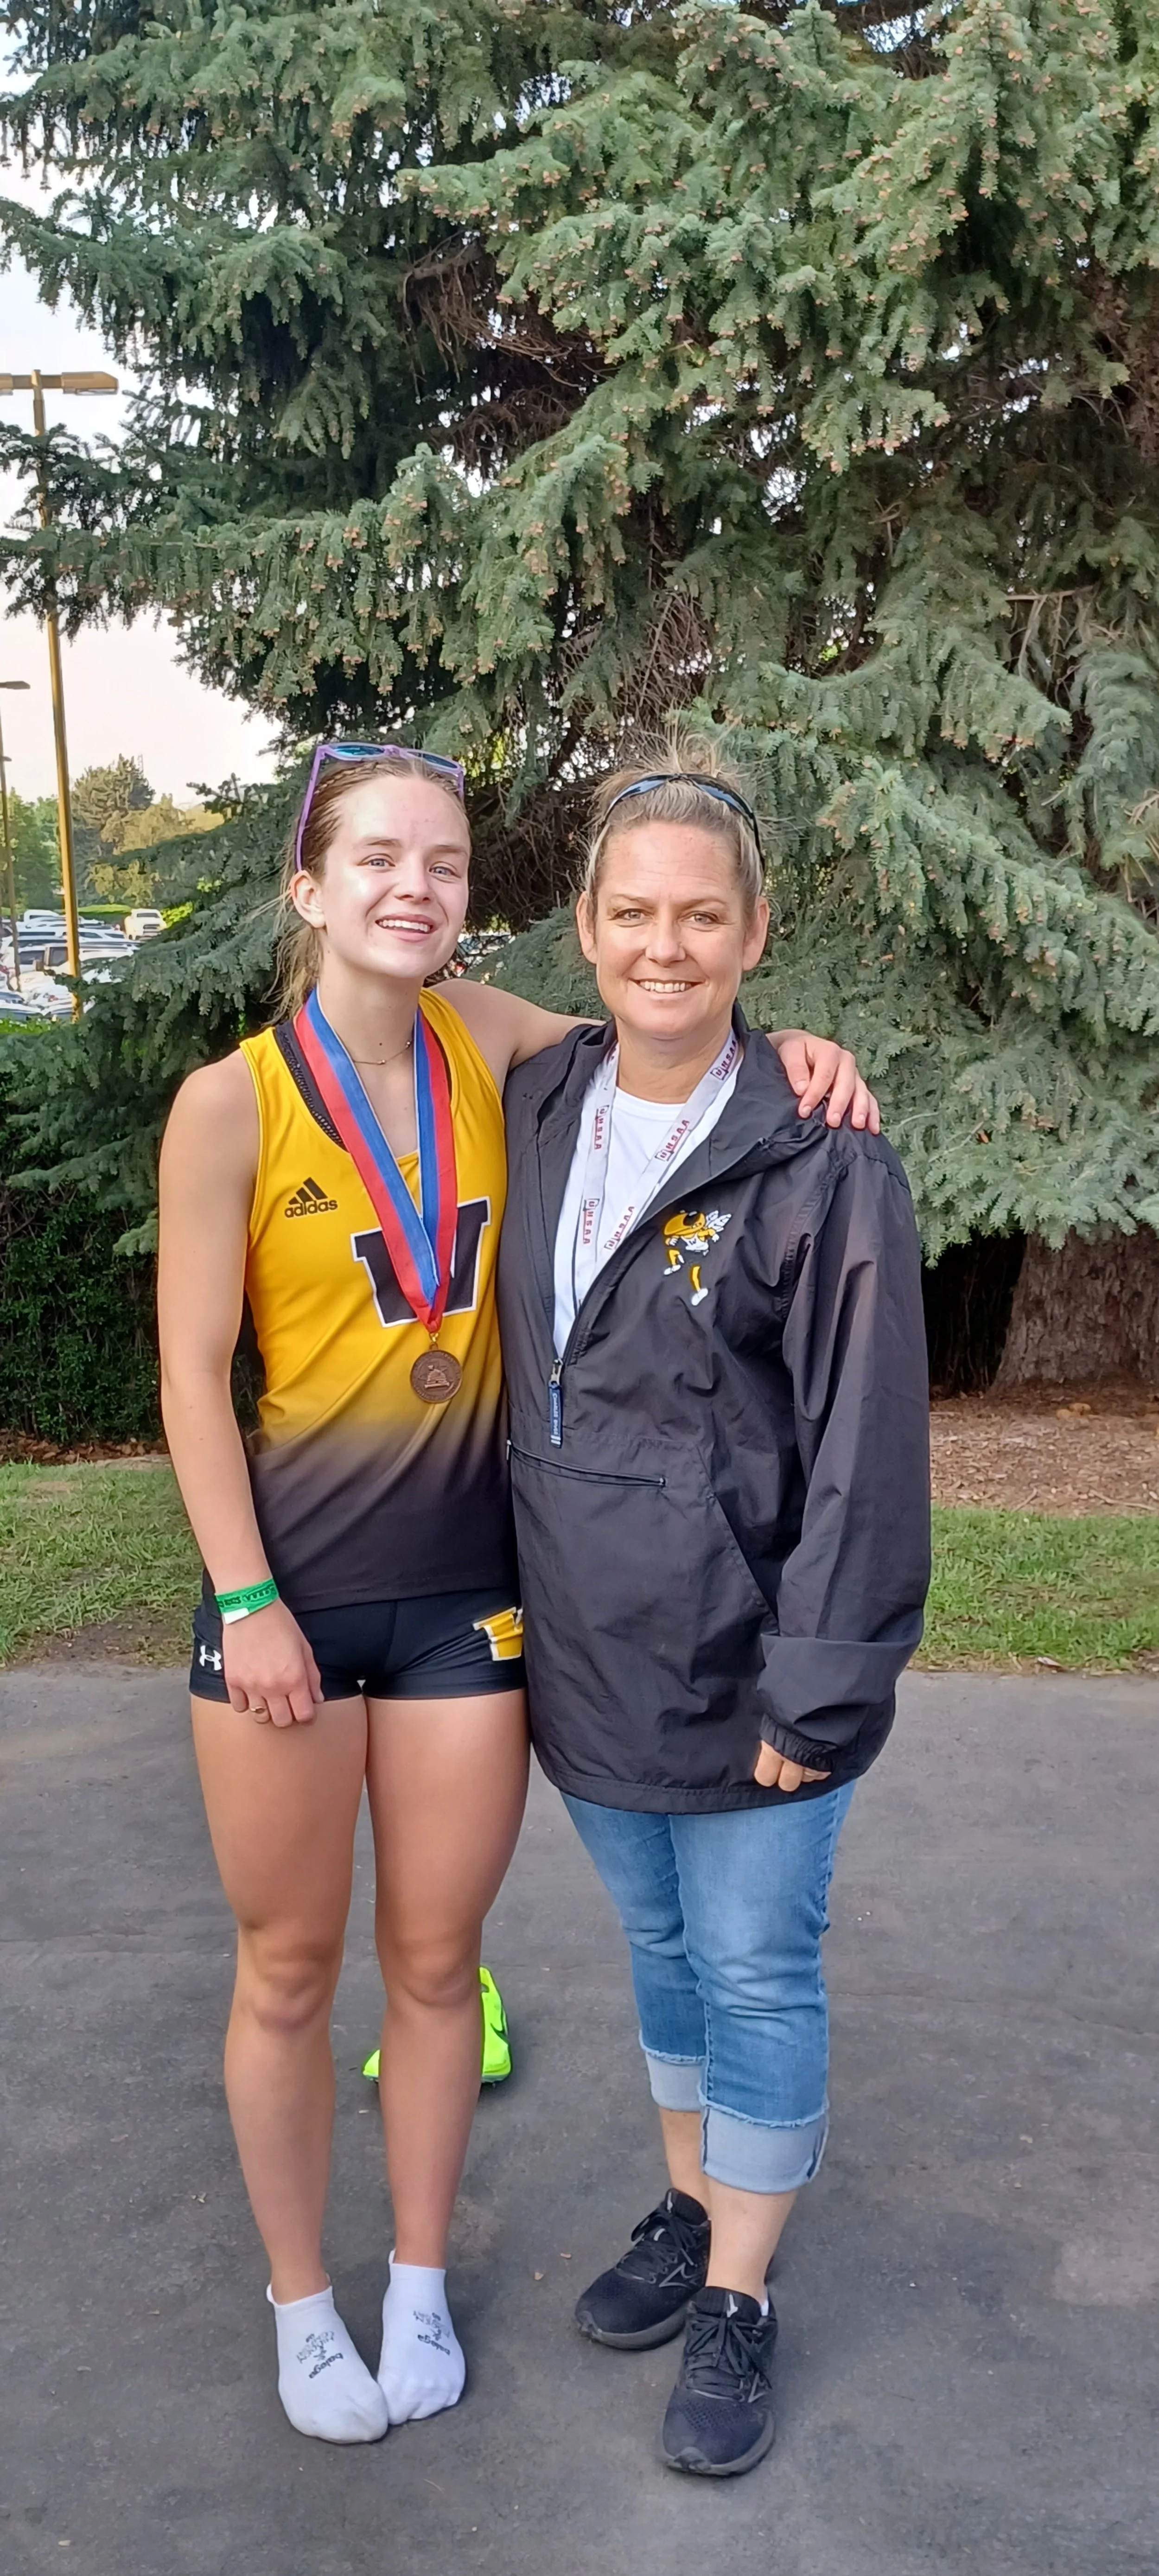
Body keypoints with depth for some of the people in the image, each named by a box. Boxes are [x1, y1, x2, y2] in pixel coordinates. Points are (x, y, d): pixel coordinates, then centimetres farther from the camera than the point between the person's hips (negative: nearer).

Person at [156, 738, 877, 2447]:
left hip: (465, 1594, 3)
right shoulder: (230, 1103, -10)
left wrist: (785, 1053, -8)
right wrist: (249, 1601, -10)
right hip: (290, 1593, -2)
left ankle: (419, 2283, 38)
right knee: (289, 1970, 13)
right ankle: (301, 2303, 35)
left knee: (434, 1961, 16)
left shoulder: (481, 1039, -1)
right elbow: (193, 1371, -8)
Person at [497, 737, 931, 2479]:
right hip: (589, 1651, 6)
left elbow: (863, 1450, -16)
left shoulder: (823, 1161, -17)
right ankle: (691, 2209, 44)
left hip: (744, 1664, -5)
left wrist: (817, 1686, -16)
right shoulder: (536, 1113, 2)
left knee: (755, 1969, 10)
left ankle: (739, 2300, 30)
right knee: (658, 1944, 22)